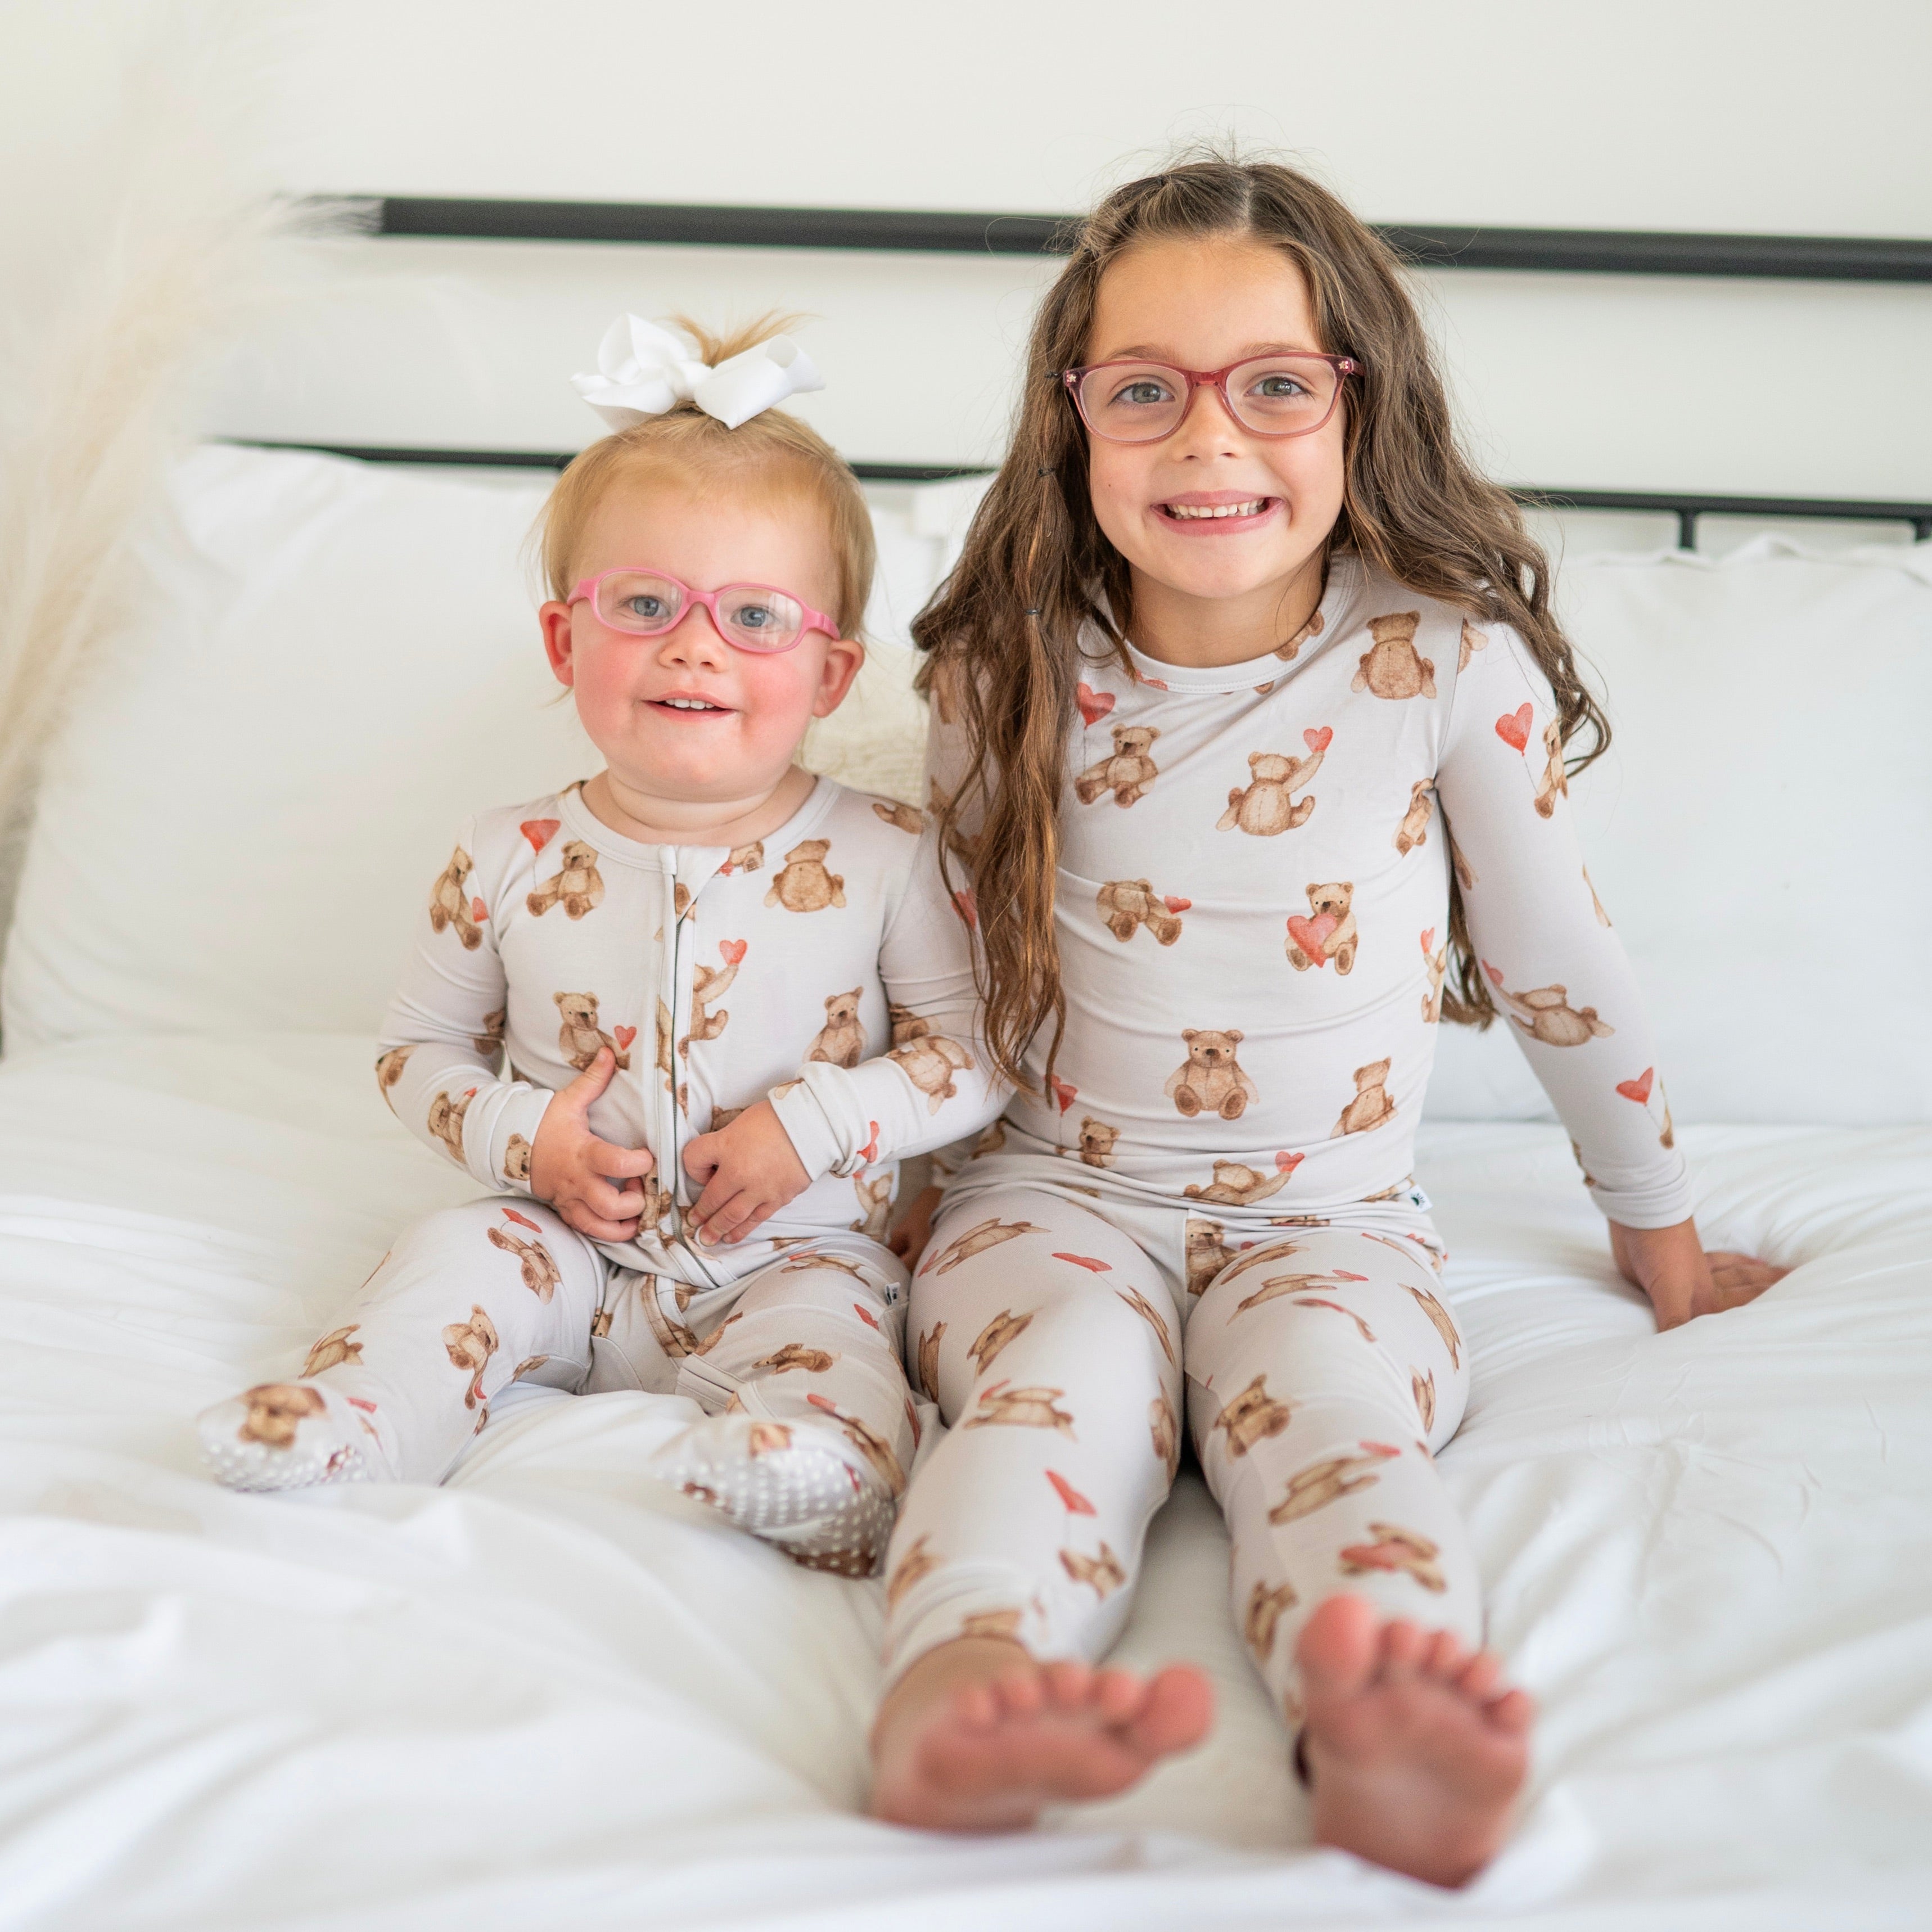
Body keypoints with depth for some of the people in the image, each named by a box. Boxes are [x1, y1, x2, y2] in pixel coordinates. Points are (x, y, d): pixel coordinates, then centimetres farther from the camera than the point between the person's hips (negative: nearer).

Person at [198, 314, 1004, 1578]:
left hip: (793, 1253, -2)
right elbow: (420, 1048, 10)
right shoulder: (512, 864, -2)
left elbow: (980, 1051, -3)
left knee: (826, 1337, -30)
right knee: (462, 1252, -22)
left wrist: (816, 1121, -16)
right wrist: (521, 1138, -10)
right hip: (574, 1241, 3)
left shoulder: (887, 859, -8)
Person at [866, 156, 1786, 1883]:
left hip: (1333, 1218, -1)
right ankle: (958, 1694, -57)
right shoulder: (1007, 670, -2)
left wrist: (1660, 1237, 15)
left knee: (1326, 1400, -32)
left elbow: (1557, 961, 5)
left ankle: (1389, 1736, -59)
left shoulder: (1449, 660, -7)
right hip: (1056, 1193, 1)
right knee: (1070, 1383, -31)